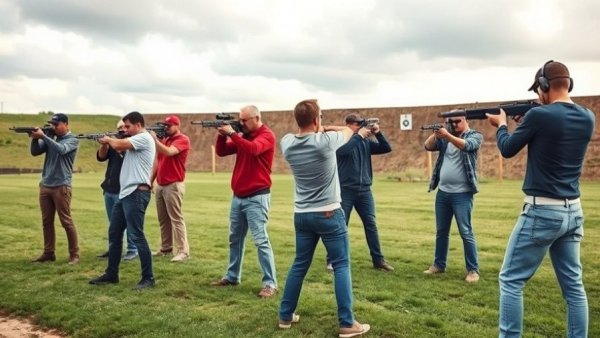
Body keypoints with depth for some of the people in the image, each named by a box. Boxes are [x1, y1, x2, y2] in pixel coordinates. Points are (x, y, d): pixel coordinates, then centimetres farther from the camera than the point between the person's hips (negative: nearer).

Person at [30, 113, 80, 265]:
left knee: (66, 221, -4)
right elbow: (35, 152, 6)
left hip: (61, 187, -6)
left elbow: (61, 149, -22)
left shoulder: (72, 140, -4)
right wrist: (35, 138, -11)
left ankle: (74, 254, 2)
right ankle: (48, 253, 17)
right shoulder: (50, 138, 12)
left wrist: (43, 136, -23)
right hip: (45, 186, 6)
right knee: (47, 221, 9)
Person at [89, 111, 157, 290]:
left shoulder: (144, 137, -10)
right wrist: (107, 142, 7)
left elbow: (119, 145, -17)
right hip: (125, 193, 11)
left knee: (137, 236, -10)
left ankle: (148, 278, -3)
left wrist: (108, 139, 2)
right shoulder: (134, 141, 23)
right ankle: (111, 274, 24)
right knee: (114, 234, 14)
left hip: (137, 193, -11)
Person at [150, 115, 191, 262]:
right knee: (163, 219, 11)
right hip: (160, 185, 8)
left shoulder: (183, 139, -7)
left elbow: (168, 152, -24)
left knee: (176, 218, -9)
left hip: (174, 185, -8)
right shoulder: (164, 140, 16)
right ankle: (165, 248, 19)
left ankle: (183, 251, -8)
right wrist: (151, 180, 15)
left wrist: (155, 139, -20)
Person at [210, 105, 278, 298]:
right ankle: (232, 276, 27)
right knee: (235, 238, 15)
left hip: (256, 197, -8)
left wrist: (232, 133, -24)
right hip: (238, 196, 8)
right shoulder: (243, 135, 13)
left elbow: (253, 149, -29)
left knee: (261, 240, -10)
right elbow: (221, 152, 11)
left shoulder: (266, 135, -9)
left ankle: (270, 284, -6)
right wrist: (222, 135, -5)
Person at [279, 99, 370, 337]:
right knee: (341, 266, 2)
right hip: (329, 214, -5)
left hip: (301, 215, 5)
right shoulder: (325, 142, -16)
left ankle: (285, 316, 23)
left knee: (299, 265, 16)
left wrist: (314, 131, 16)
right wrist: (326, 129, 17)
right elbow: (348, 131, 5)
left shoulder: (287, 143, -3)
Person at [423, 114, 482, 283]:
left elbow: (466, 145, -23)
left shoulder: (475, 135, -2)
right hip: (442, 192, 5)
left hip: (462, 193, -5)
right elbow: (428, 146, -1)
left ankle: (473, 270, 3)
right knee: (441, 231, 13)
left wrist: (447, 135, -38)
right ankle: (439, 264, 24)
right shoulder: (445, 137, 12)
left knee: (466, 233, -5)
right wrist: (435, 133, -19)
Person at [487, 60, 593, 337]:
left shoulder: (539, 115, -14)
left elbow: (508, 149, 0)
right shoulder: (587, 118, 6)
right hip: (573, 212, 7)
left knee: (511, 281, 3)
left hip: (542, 212, -7)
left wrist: (501, 124, 18)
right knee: (573, 286, 12)